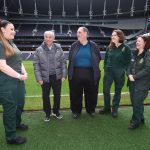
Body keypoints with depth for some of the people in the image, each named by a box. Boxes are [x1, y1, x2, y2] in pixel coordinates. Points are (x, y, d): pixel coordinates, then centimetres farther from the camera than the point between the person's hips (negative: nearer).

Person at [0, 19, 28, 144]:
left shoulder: (12, 43, 13)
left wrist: (24, 73, 1)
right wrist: (19, 76, -16)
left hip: (18, 81, 9)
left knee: (20, 104, 21)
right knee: (10, 108, 5)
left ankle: (17, 123, 46)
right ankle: (11, 136, 22)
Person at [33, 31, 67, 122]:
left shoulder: (58, 48, 0)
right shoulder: (39, 50, -3)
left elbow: (63, 62, 2)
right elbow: (36, 64, -2)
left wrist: (64, 75, -3)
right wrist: (39, 78, -7)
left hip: (57, 77, 1)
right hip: (45, 77, 0)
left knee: (57, 95, 13)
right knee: (45, 97, 10)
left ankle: (56, 112, 35)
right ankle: (47, 114, 31)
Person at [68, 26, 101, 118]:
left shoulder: (93, 46, 0)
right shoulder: (74, 46, 3)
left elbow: (98, 58, 9)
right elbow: (70, 60, 8)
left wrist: (94, 67, 4)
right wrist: (70, 72, 5)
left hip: (90, 74, 0)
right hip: (76, 74, 1)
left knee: (91, 93, 13)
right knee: (76, 93, 10)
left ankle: (91, 109, 35)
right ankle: (76, 110, 30)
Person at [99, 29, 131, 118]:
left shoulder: (126, 48, -6)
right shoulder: (110, 47, 6)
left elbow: (128, 62, -3)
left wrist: (123, 71, -8)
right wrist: (105, 68, 4)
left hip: (119, 74, -3)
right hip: (108, 72, 3)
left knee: (118, 92, 10)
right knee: (106, 90, 3)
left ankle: (115, 109, 26)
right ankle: (107, 108, 23)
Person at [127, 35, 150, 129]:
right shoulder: (135, 54, 11)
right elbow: (130, 66, 11)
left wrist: (135, 77, -18)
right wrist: (129, 74, -9)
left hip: (142, 84, -7)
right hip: (132, 83, 7)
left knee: (137, 103, 1)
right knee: (134, 102, 15)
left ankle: (136, 121, 21)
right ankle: (140, 118, 36)